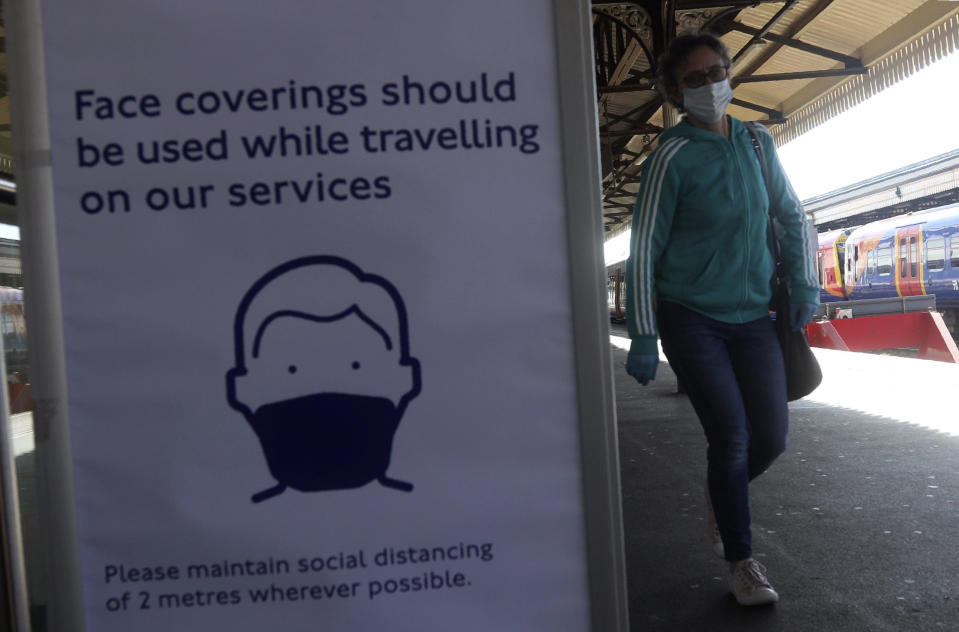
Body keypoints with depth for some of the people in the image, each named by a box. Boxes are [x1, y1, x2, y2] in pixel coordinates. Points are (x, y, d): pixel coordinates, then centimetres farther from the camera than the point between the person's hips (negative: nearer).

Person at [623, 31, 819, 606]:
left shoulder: (759, 142, 7)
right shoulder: (673, 158, -10)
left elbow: (794, 218, 18)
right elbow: (644, 251, -10)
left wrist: (804, 284, 8)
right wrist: (643, 338, -12)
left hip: (753, 315, 5)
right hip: (691, 317, -5)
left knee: (772, 437, 3)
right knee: (730, 437, -6)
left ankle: (723, 493, 37)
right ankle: (742, 563, 15)